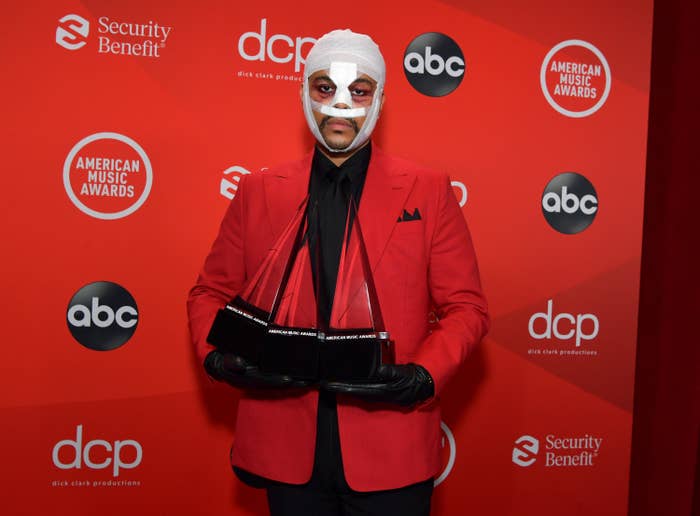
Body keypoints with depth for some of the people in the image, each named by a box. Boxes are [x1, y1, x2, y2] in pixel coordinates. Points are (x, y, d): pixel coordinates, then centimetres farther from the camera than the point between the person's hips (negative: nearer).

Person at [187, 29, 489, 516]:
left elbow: (465, 307, -1)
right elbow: (210, 292, 9)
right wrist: (218, 357, -9)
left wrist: (424, 377, -17)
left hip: (390, 454, -1)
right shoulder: (258, 191, 3)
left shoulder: (428, 191, -2)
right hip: (286, 450, 2)